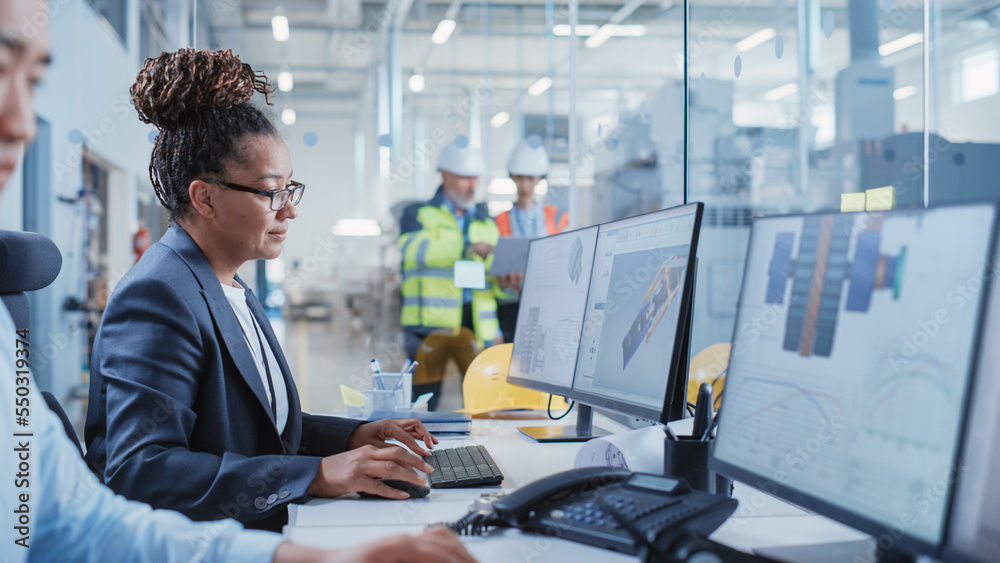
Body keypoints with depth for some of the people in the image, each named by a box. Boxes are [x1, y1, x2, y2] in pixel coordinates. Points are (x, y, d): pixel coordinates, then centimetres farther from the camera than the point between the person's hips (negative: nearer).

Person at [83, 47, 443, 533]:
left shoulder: (229, 288, 14)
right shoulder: (157, 298, -16)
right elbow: (140, 472, -25)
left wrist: (353, 436, 4)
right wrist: (318, 474, -26)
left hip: (263, 532, 9)